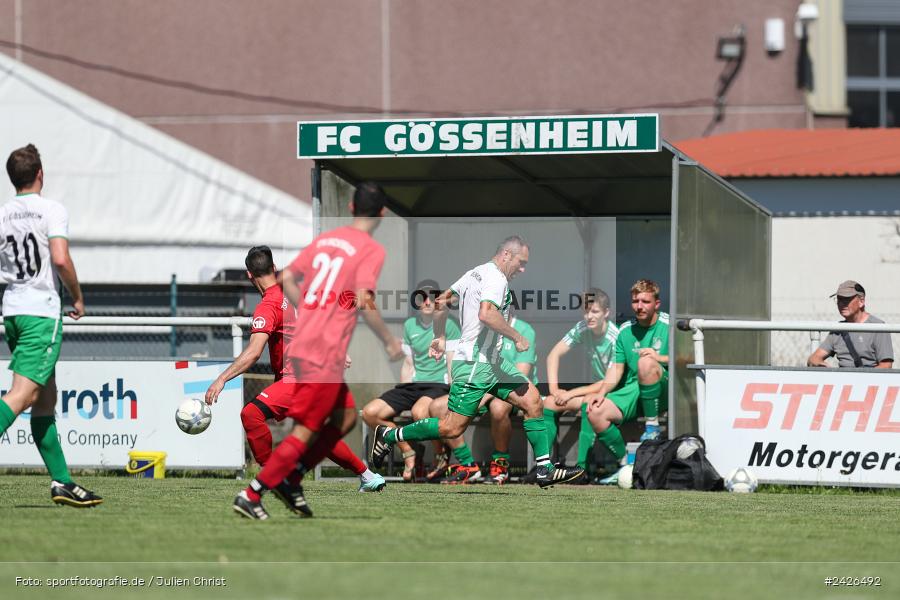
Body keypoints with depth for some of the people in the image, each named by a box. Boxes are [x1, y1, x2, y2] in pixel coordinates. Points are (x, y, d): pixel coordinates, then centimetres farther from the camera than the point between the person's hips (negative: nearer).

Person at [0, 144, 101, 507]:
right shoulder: (52, 211, -7)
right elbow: (60, 259, -18)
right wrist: (78, 298, -4)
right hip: (42, 312, -6)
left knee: (46, 398, 12)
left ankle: (62, 481, 14)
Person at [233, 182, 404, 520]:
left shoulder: (324, 239, 13)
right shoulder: (371, 251, -8)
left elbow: (287, 279, 15)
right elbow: (363, 302, -18)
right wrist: (389, 342, -6)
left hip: (300, 343, 8)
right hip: (326, 354, -8)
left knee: (346, 416, 18)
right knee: (306, 431, -3)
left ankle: (290, 477, 12)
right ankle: (251, 496, -6)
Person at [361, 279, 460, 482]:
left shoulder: (448, 325, -2)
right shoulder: (410, 325, 14)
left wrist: (452, 395, -16)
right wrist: (401, 395, 10)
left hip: (439, 384, -6)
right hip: (413, 384, 6)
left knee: (419, 411, -40)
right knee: (370, 412, -12)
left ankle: (440, 455, -14)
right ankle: (409, 454, 1)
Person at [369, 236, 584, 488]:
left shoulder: (475, 273, 15)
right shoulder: (496, 278, -15)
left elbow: (441, 300, 21)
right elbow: (486, 313, -32)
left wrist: (440, 337, 28)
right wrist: (517, 337, -22)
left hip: (492, 361, 11)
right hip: (475, 363, -11)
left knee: (532, 401, 4)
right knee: (453, 428, -8)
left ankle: (545, 469, 4)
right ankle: (388, 436, 6)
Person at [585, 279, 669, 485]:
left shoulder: (669, 325, -2)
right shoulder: (625, 330, 13)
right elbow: (617, 369, 12)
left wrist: (660, 358, -22)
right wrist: (602, 391, -5)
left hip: (662, 391, -5)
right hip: (633, 391, 5)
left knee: (645, 363, -37)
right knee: (596, 413, -20)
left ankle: (653, 426, -23)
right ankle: (625, 464, -6)